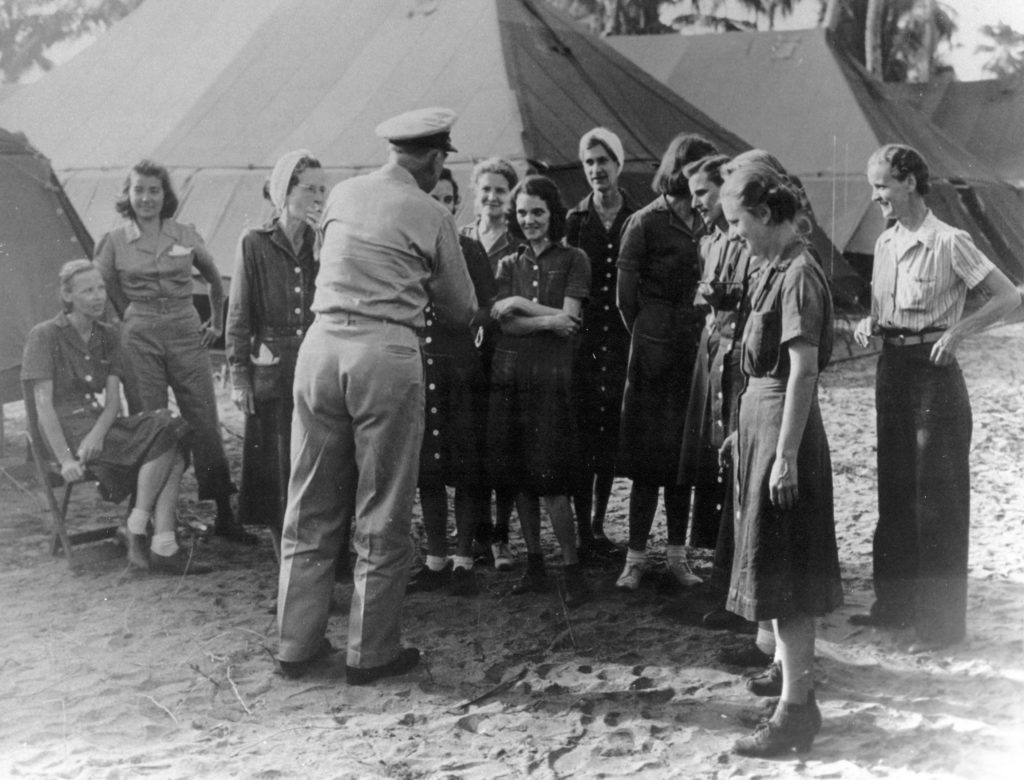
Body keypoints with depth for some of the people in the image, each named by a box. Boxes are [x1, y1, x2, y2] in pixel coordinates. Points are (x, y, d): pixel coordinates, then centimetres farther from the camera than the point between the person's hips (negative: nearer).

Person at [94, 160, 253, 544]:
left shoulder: (186, 235, 6)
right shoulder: (114, 242, 2)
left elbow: (214, 279, 20)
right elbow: (99, 294, 13)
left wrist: (217, 323, 18)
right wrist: (132, 322, 11)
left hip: (187, 334, 1)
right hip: (139, 339, -1)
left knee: (204, 422, 0)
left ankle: (225, 516, 6)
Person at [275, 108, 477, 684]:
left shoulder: (341, 196, 12)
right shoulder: (431, 216, 0)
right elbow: (462, 311, 7)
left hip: (323, 344, 5)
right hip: (387, 355, -4)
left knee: (312, 508, 12)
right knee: (383, 514, 6)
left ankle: (297, 644, 19)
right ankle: (372, 652, 13)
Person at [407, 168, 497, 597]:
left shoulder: (470, 251, 3)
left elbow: (488, 308, 0)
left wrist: (468, 320, -18)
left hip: (462, 368, -2)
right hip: (419, 366, 2)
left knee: (467, 467, 0)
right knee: (426, 467, 7)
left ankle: (463, 561, 9)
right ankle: (435, 560, 17)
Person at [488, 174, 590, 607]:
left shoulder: (573, 260, 5)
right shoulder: (509, 264, 15)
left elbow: (569, 320, -6)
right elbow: (504, 323, 1)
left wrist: (519, 304, -6)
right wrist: (548, 319, -10)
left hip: (551, 376, -4)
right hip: (510, 376, 4)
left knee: (551, 479, -8)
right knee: (519, 478, 6)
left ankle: (572, 568, 1)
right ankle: (534, 564, 16)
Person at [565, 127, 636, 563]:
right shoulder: (575, 220, 5)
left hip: (621, 338, 1)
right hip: (582, 337, -1)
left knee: (611, 432, 6)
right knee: (583, 432, -4)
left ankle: (598, 526, 18)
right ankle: (583, 531, 1)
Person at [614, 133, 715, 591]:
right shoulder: (645, 224, -6)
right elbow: (626, 296, -5)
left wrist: (704, 337, 2)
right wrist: (652, 338, 1)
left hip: (695, 354, 5)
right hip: (655, 356, -5)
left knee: (683, 458, 10)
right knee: (650, 459, 0)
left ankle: (677, 554, 20)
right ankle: (635, 557, 9)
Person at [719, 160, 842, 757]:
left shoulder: (799, 275, -17)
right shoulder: (778, 268, 10)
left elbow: (804, 371, -21)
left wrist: (785, 455, -23)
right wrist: (746, 429, 20)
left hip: (784, 426, -9)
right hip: (762, 417, 9)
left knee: (782, 571, -4)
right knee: (779, 569, 17)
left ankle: (794, 714, 3)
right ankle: (797, 678, 29)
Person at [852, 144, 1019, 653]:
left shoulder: (948, 243, -13)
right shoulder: (885, 243, 9)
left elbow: (1009, 297, -11)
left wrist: (958, 331, -20)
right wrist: (868, 325, 0)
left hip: (933, 372, -7)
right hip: (892, 369, 7)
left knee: (938, 499, -1)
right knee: (894, 492, 14)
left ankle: (942, 621, 7)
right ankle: (895, 602, 27)